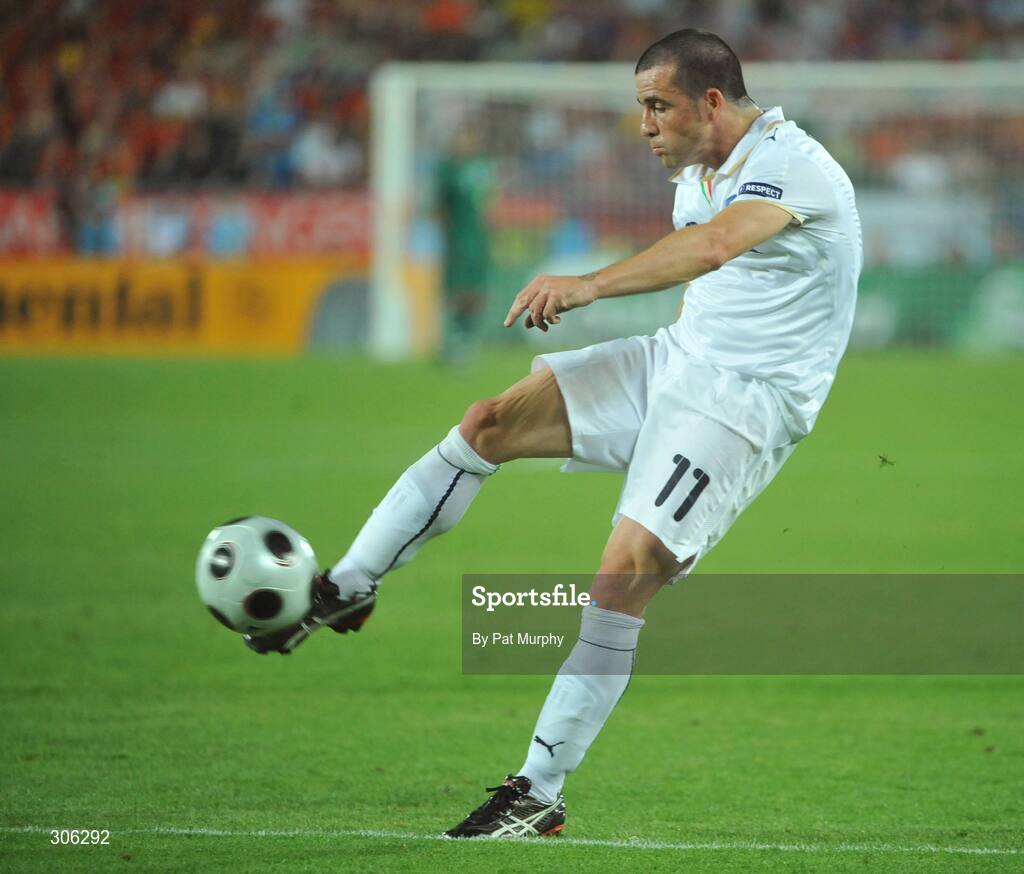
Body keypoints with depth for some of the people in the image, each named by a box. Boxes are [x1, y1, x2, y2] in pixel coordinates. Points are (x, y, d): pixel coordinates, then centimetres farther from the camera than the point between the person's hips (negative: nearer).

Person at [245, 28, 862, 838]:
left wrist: (590, 285, -48)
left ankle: (539, 793, -16)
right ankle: (346, 590, 1)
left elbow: (716, 244, -39)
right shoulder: (697, 172, 11)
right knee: (491, 421, -7)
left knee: (626, 570, -21)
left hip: (743, 403, -9)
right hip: (674, 358, 9)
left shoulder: (791, 163, -20)